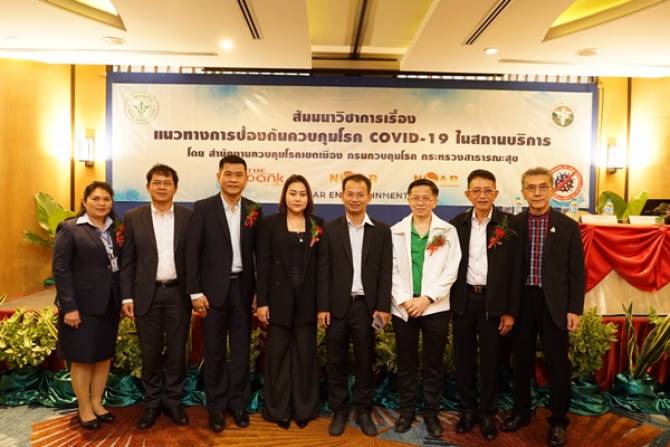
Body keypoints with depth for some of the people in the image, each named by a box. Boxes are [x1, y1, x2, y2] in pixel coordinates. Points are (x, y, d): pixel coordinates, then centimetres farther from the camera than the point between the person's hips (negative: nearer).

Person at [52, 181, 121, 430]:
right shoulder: (69, 229, -7)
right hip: (83, 305, -5)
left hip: (109, 304, 5)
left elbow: (121, 264, 7)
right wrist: (69, 306, -16)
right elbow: (60, 269, -11)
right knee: (82, 358, 7)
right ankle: (84, 409, 23)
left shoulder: (115, 229, 7)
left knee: (105, 356, 14)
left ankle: (97, 403, 30)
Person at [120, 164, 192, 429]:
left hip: (178, 293, 0)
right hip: (147, 294, 0)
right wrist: (127, 297, -3)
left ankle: (173, 400, 25)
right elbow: (127, 261, 3)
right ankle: (152, 402, 26)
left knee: (177, 351, 9)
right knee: (150, 352, 9)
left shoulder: (188, 217, 2)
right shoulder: (133, 218, 3)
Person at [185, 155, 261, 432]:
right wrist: (195, 292, -10)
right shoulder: (203, 208, -4)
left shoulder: (255, 210, 3)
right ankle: (216, 406, 25)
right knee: (214, 351, 9)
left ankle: (238, 403, 27)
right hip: (214, 289, -2)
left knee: (241, 349, 11)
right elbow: (192, 253, -5)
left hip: (243, 288, 2)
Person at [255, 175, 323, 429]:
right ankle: (278, 409, 22)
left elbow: (321, 265, 3)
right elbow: (263, 265, -3)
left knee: (305, 354, 9)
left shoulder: (318, 225, 5)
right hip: (279, 298, -1)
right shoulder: (270, 223, 1)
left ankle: (304, 408, 24)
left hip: (307, 299, 1)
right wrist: (262, 301, -8)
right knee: (278, 354, 7)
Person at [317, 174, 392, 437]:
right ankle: (338, 411, 25)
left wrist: (383, 307, -6)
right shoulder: (330, 230, 3)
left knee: (365, 362, 11)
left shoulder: (381, 231, 4)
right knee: (336, 362, 9)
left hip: (367, 306, 0)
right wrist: (322, 307, -5)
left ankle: (363, 411, 27)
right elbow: (324, 271, 0)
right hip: (337, 306, 0)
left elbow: (385, 272, 1)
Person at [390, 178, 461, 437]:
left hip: (435, 307, -1)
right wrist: (403, 300, -10)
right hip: (403, 307, 1)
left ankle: (431, 412, 24)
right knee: (405, 362, 10)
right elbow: (392, 270, 1)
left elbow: (451, 270, -4)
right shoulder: (396, 231, 5)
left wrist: (427, 298, -12)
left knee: (433, 363, 9)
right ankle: (407, 410, 25)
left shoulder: (448, 231, 2)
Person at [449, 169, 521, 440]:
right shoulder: (457, 224, 2)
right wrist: (449, 300, 0)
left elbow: (515, 270, -4)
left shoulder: (509, 224, -5)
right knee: (464, 357, 12)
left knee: (490, 359, 9)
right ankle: (468, 409, 28)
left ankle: (487, 413, 26)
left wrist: (510, 311, -6)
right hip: (463, 299, 2)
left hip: (493, 301, -2)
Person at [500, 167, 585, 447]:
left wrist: (575, 309, -5)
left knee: (557, 364, 8)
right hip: (521, 302, 1)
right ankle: (521, 412, 31)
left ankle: (558, 421, 25)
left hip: (554, 303, -1)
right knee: (521, 361, 13)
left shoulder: (567, 226, -1)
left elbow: (577, 271, 0)